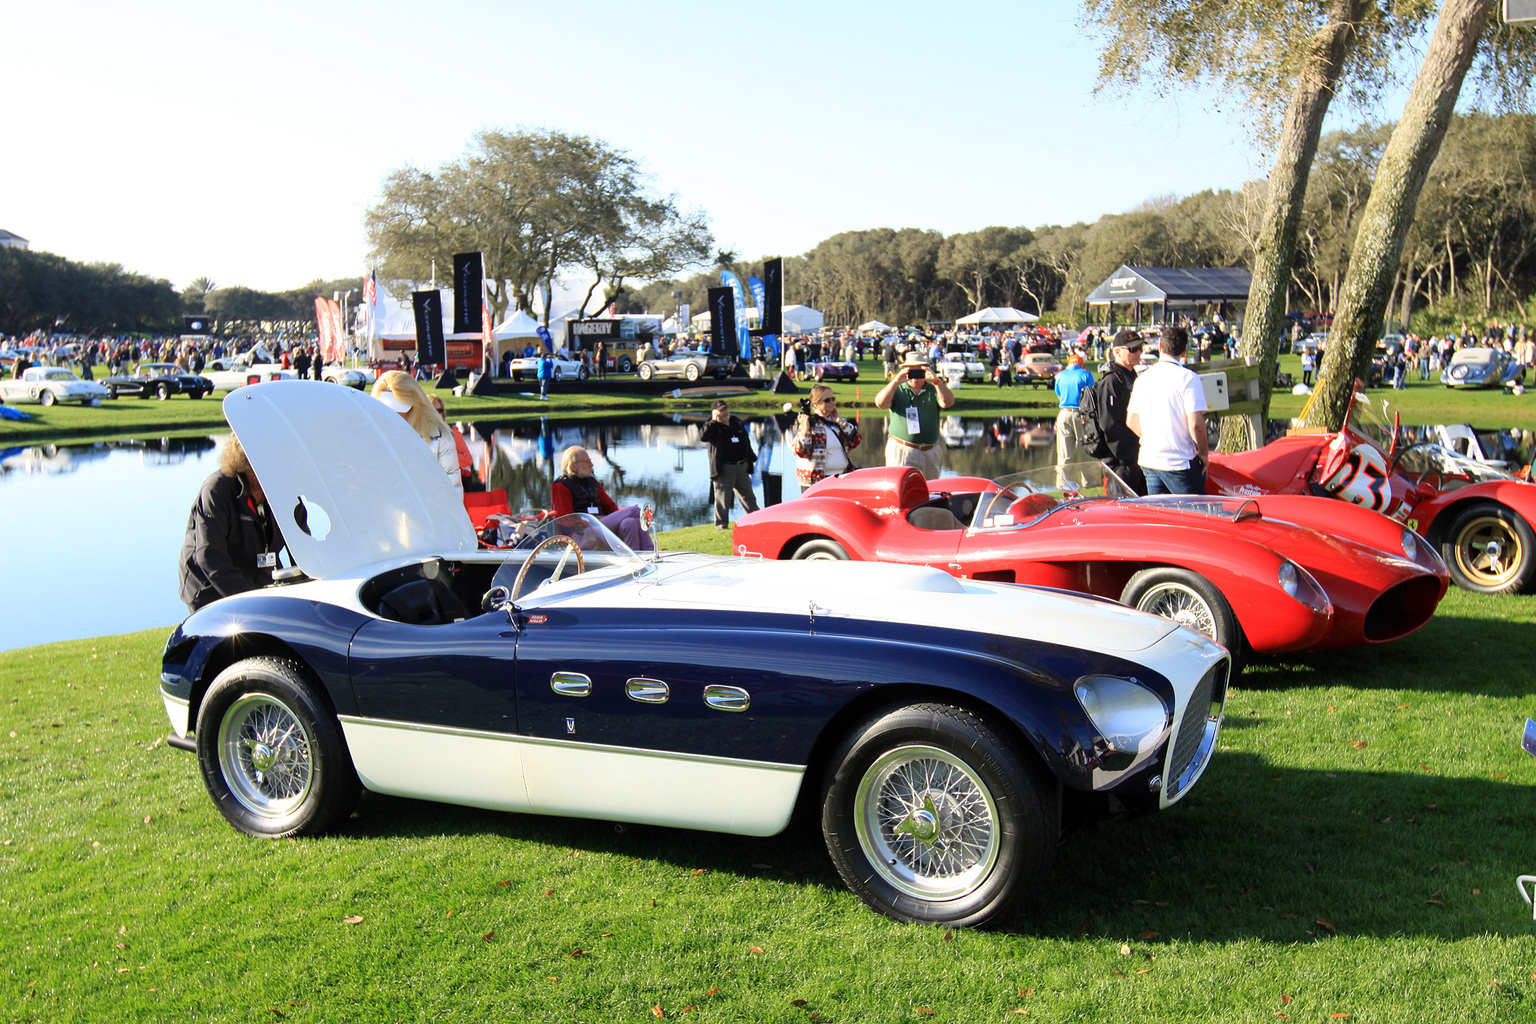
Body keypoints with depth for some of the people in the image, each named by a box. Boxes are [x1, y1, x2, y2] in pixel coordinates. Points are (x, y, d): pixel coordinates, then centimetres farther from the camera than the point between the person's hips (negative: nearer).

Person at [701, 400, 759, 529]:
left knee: (748, 495, 16)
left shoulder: (738, 423, 13)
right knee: (723, 497, -4)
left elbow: (746, 443, 22)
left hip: (742, 466, 6)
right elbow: (703, 436, -26)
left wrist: (751, 459, 20)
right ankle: (721, 523, 6)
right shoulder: (713, 427, -4)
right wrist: (714, 421, -25)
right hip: (724, 469, -6)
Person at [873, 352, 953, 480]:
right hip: (902, 451, -2)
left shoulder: (933, 389, 11)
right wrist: (896, 381, -21)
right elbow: (880, 403, -10)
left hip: (930, 454, 2)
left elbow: (948, 402, -7)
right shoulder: (897, 389, 7)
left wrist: (937, 381, -21)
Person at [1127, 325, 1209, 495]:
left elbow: (1131, 421, 12)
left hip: (1148, 460, 6)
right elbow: (1195, 424, -16)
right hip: (1179, 462, -6)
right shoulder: (1188, 378, -11)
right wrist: (1204, 454, -3)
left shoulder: (1143, 378, 6)